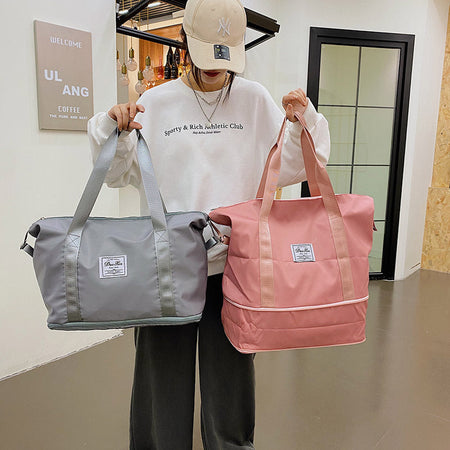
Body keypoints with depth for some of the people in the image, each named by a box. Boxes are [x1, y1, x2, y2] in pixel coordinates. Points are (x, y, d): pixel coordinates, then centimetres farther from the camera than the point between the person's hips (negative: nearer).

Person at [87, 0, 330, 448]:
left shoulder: (254, 99, 4)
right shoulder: (155, 102, 2)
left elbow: (289, 168, 8)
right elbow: (118, 175, 7)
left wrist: (301, 121, -7)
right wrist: (112, 130, -10)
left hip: (232, 260, 1)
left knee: (230, 372, 14)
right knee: (164, 369, 14)